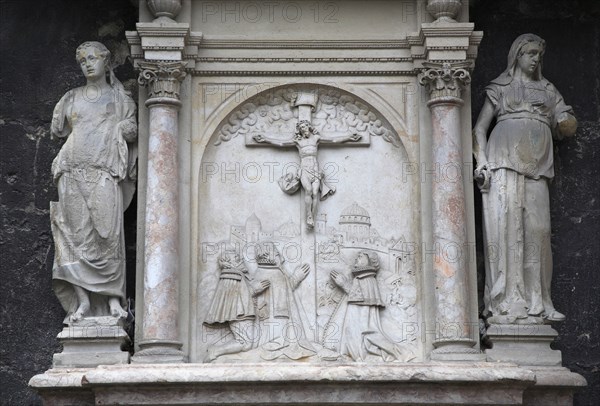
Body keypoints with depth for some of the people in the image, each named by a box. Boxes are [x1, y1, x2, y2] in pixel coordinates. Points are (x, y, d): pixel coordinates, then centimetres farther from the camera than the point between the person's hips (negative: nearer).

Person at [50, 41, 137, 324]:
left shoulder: (119, 98, 15)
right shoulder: (71, 98, 19)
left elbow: (132, 130, 12)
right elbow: (56, 129, 25)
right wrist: (81, 132, 18)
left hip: (105, 173, -2)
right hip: (74, 172, 2)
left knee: (108, 234, -12)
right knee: (78, 234, -6)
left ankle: (113, 298, -9)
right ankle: (82, 301, -7)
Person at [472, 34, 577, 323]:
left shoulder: (548, 90, 26)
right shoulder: (501, 88, 16)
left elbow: (569, 126, 21)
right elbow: (480, 128, 7)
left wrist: (554, 119, 3)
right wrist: (482, 163, -6)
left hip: (536, 167, 3)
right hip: (505, 161, -3)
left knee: (537, 229, -6)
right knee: (506, 226, -13)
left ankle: (535, 303, -3)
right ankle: (507, 303, -15)